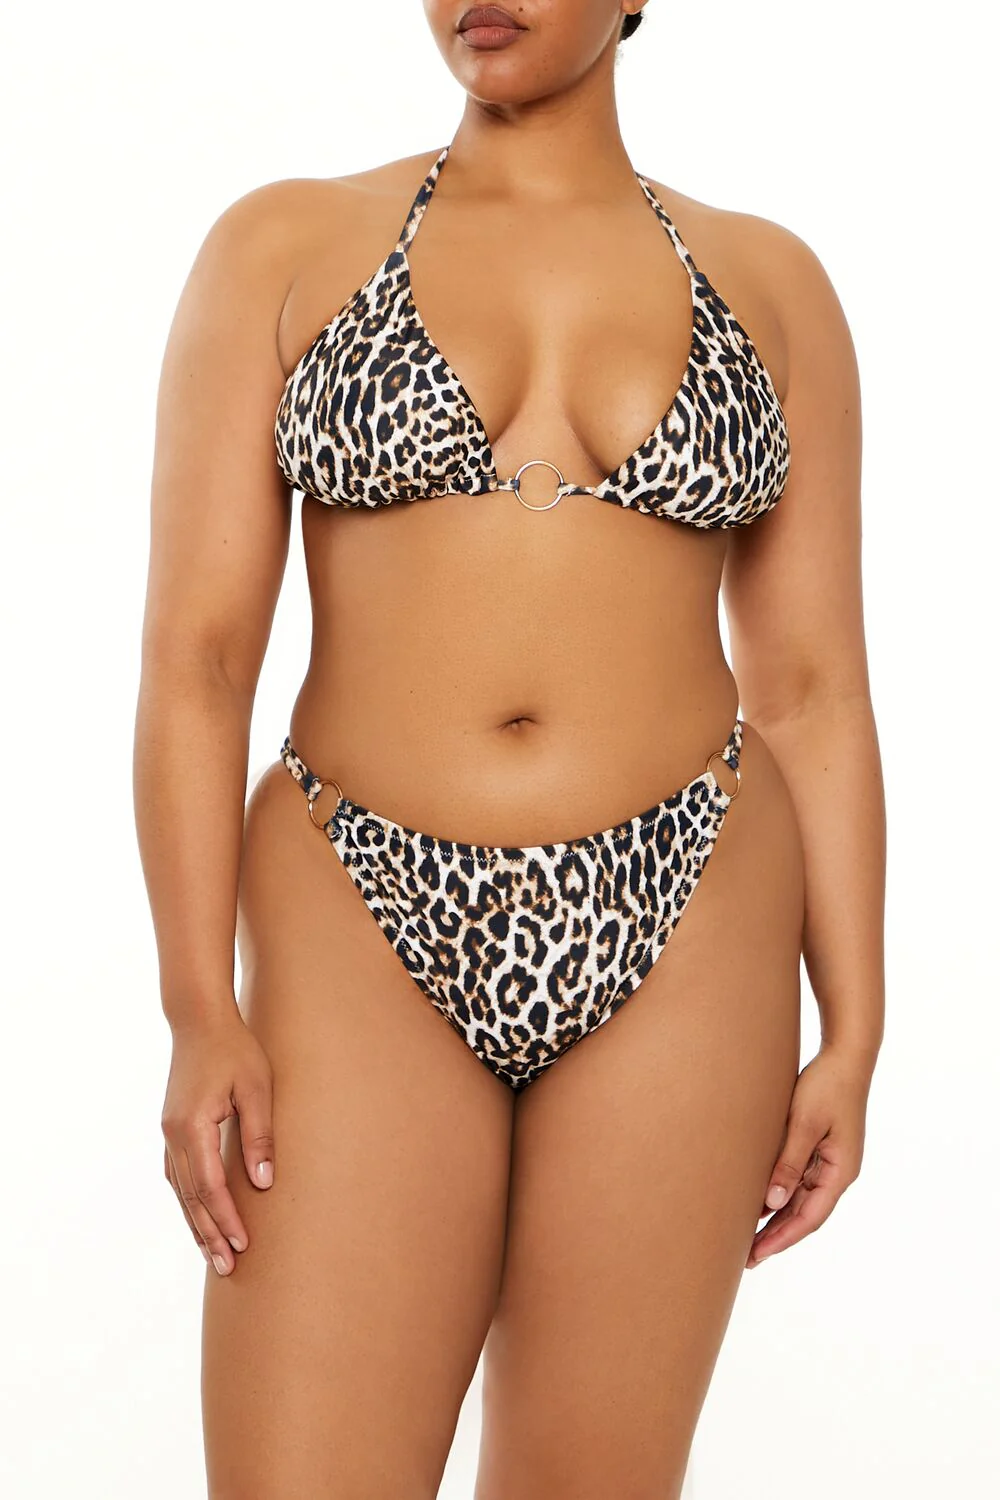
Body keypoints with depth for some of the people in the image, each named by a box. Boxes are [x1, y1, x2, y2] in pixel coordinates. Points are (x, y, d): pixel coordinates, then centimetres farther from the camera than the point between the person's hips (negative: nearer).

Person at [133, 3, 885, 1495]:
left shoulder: (769, 285, 7)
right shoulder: (283, 247, 3)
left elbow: (813, 688, 7)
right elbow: (195, 653, -2)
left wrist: (853, 1032, 3)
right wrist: (199, 1015, -10)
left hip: (682, 938, 1)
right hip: (364, 935, -1)